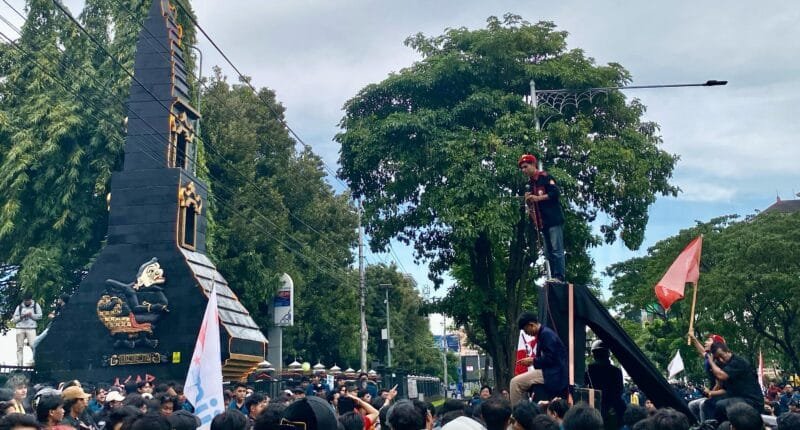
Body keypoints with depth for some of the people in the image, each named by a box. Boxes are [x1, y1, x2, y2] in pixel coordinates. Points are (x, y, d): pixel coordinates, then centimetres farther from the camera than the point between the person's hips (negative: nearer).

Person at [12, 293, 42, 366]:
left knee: (33, 345, -16)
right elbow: (14, 320, 11)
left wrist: (31, 315, -10)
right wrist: (21, 317, -6)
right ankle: (19, 365, -1)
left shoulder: (36, 305, 10)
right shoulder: (19, 307, 15)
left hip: (31, 328, -2)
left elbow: (40, 316, 3)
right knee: (19, 347, -2)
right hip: (20, 328, 3)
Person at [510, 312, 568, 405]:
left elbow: (550, 358, -20)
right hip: (548, 371, 11)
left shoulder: (546, 334, -14)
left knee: (515, 382, -16)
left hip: (553, 374, -11)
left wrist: (532, 361, -10)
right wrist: (532, 361, 10)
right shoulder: (543, 333, 16)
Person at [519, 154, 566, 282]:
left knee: (557, 250, -12)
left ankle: (559, 277, -16)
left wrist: (538, 198, -17)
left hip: (554, 219, -9)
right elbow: (530, 205, 27)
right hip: (542, 222, 9)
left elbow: (556, 192, -14)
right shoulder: (530, 184, 20)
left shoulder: (545, 177, -3)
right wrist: (528, 200, 5)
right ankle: (554, 277, 6)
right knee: (548, 252, 6)